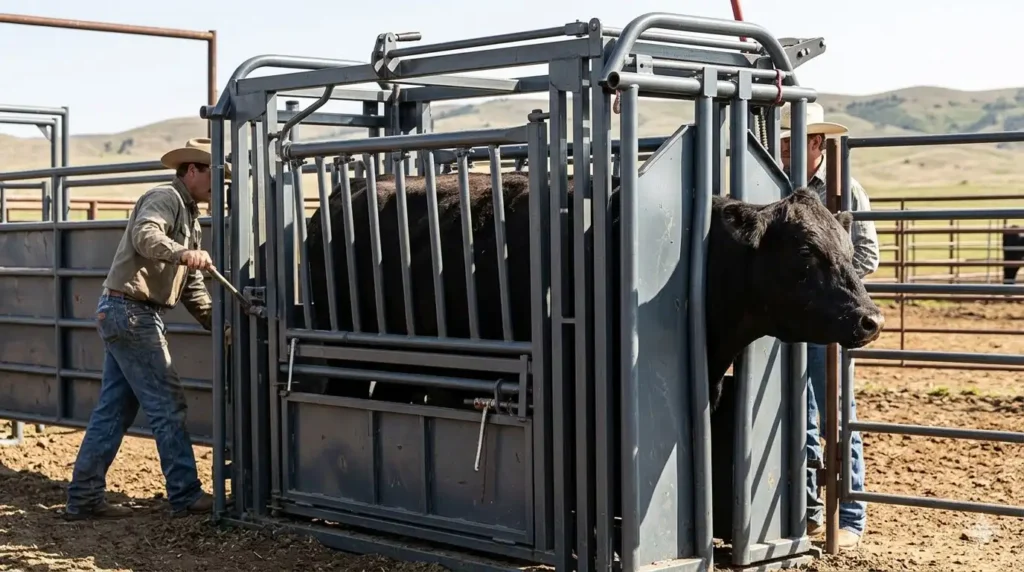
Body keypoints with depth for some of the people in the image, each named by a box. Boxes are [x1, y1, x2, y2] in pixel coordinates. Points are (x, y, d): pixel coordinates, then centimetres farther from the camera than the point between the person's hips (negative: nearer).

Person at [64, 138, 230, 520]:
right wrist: (182, 253, -47)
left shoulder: (189, 218, 22)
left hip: (126, 316, 10)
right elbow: (145, 235, -30)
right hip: (131, 312, -10)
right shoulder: (165, 198, -8)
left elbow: (192, 290, 23)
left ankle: (83, 499, 15)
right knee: (168, 405, -6)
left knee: (115, 410, 11)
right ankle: (186, 496, 0)